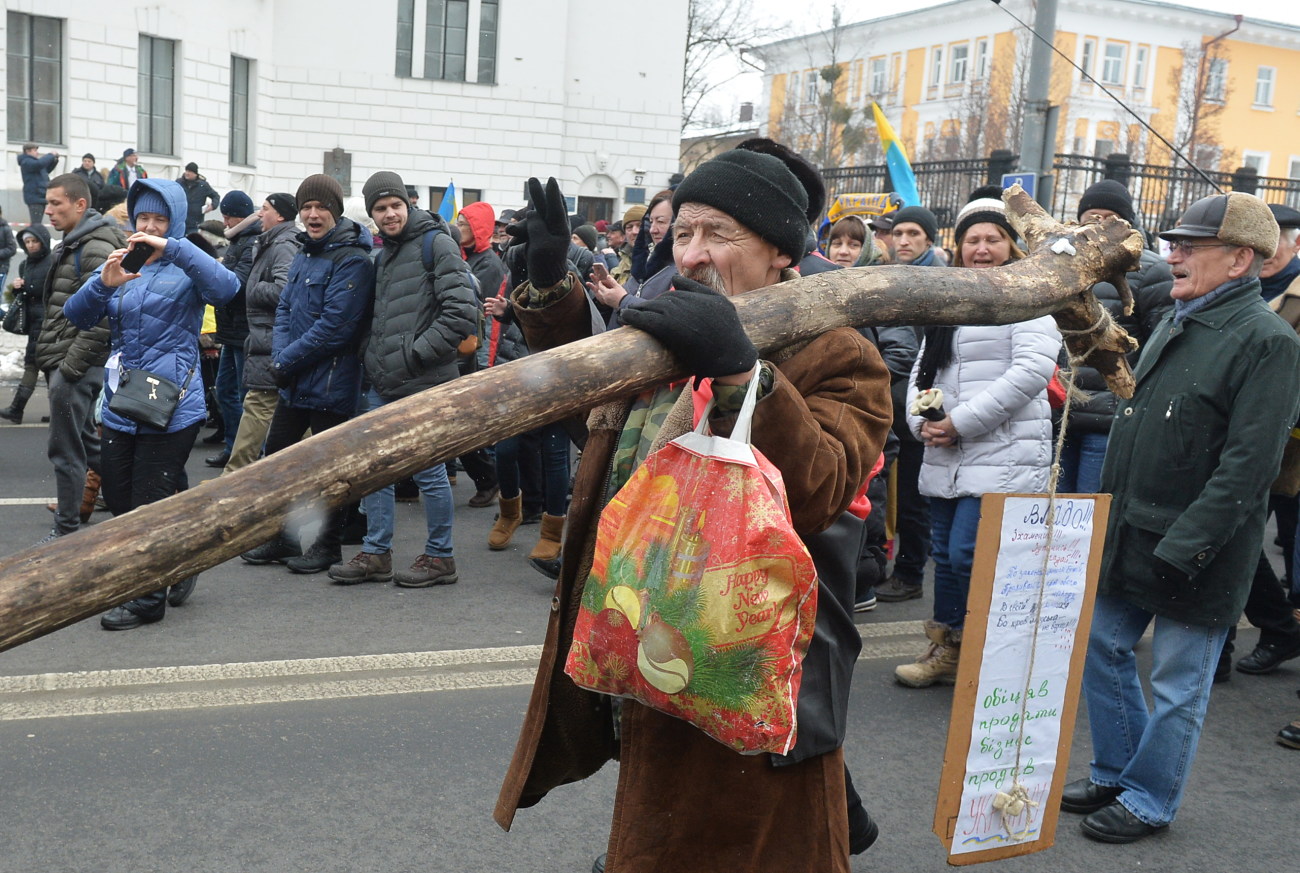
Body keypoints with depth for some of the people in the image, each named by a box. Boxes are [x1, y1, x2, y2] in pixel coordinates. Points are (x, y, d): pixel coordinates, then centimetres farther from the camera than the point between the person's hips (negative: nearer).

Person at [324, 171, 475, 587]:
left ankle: (440, 557, 13)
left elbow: (462, 312, -16)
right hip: (383, 384, 8)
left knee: (427, 470, 0)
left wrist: (415, 353, -15)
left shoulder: (435, 243, -7)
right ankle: (376, 554, 21)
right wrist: (371, 354, 11)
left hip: (424, 383, -8)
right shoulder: (383, 256, 18)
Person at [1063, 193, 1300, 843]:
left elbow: (1248, 466, -22)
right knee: (1102, 648, 16)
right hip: (1127, 537, 8)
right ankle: (1113, 774, 34)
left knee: (1178, 686, 7)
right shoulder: (1177, 322, 12)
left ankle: (1148, 802, 25)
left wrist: (1181, 548, -24)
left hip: (1190, 556, -8)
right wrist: (1109, 518, 16)